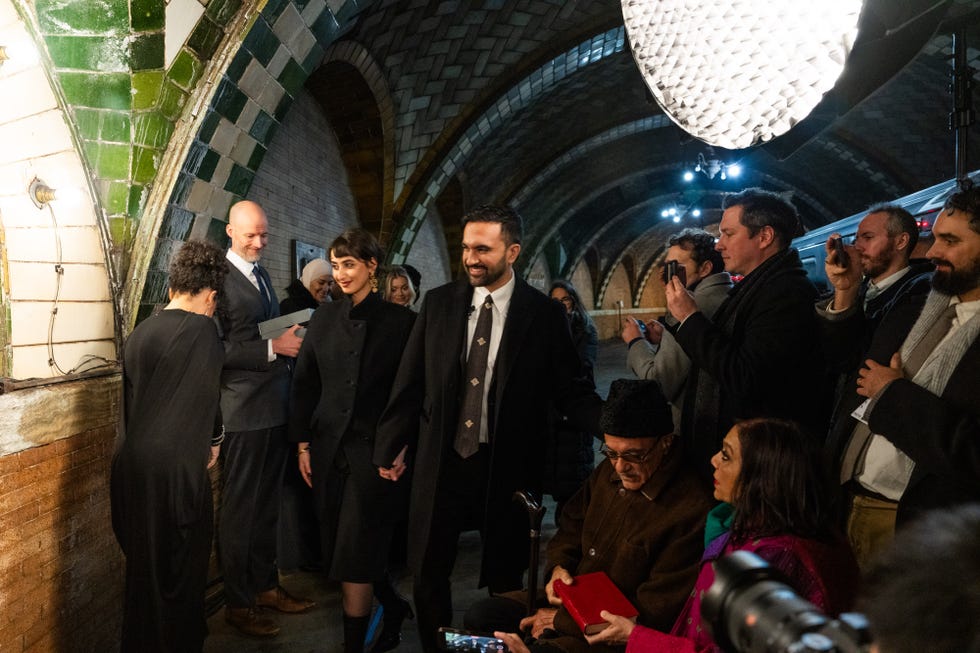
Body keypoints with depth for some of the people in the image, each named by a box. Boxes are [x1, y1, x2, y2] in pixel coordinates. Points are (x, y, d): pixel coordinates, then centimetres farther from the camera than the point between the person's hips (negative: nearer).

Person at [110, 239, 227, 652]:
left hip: (132, 466, 7)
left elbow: (133, 399, 12)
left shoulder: (140, 332, 7)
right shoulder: (202, 329, -12)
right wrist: (214, 440, 12)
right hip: (175, 467, -7)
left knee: (142, 568, 20)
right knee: (179, 572, 7)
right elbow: (207, 397, -7)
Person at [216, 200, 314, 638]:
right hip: (244, 410, -8)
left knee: (267, 504, 18)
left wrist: (293, 342, 4)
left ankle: (265, 585, 33)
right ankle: (237, 603, 19)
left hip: (277, 406, 8)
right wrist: (273, 347, -21)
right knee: (239, 508, 5)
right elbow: (216, 350, -19)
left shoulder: (262, 274, 15)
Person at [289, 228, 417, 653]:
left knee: (355, 555, -3)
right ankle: (394, 607, 36)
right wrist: (303, 444, 5)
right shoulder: (325, 318, 7)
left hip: (375, 451, -5)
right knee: (340, 550, 13)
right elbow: (303, 384, 8)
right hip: (329, 450, 5)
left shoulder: (400, 321, -4)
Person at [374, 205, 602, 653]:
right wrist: (390, 446, 6)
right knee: (428, 574, 15)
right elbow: (410, 382, 4)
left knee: (504, 578, 13)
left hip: (507, 468, -2)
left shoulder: (543, 314, -6)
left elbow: (569, 390, -5)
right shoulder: (438, 303, 0)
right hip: (440, 463, 3)